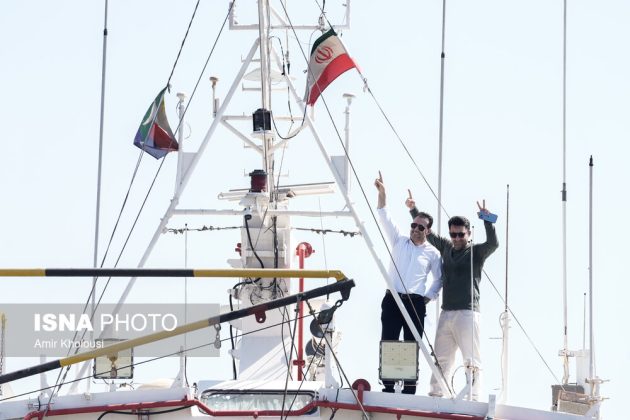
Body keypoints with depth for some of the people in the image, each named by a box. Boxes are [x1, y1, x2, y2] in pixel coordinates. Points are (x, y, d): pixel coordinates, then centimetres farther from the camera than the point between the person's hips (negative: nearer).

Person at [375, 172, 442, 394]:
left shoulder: (432, 253, 6)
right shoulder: (399, 241, 8)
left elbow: (439, 279, 17)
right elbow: (385, 218, -1)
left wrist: (428, 297, 4)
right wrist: (382, 193, -13)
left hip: (416, 303, -1)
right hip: (392, 299, 1)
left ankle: (409, 388, 3)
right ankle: (388, 386, -1)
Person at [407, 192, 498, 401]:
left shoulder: (476, 252, -1)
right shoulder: (446, 247, 14)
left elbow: (493, 243, -20)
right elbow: (428, 233, 24)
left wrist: (487, 221, -31)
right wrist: (413, 210, 19)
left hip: (467, 313, -6)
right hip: (446, 313, 6)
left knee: (471, 360, -7)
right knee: (441, 359, 8)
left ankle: (473, 398, -10)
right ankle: (435, 394, 12)